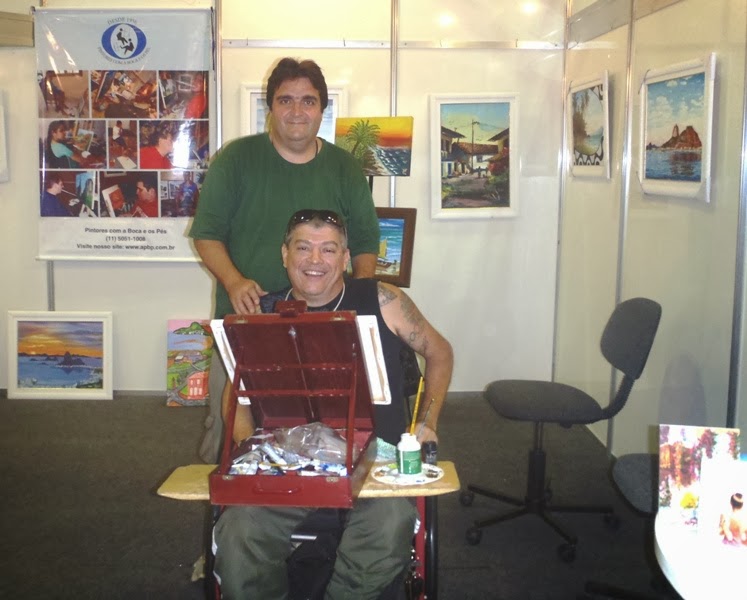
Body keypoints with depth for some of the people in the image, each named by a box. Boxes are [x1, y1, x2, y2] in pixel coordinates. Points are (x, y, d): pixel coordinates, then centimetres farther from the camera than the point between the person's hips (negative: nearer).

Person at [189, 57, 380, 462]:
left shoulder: (345, 168, 8)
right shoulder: (235, 160, 1)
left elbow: (366, 242, 12)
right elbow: (207, 234, 1)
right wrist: (233, 281, -17)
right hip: (243, 322, -1)